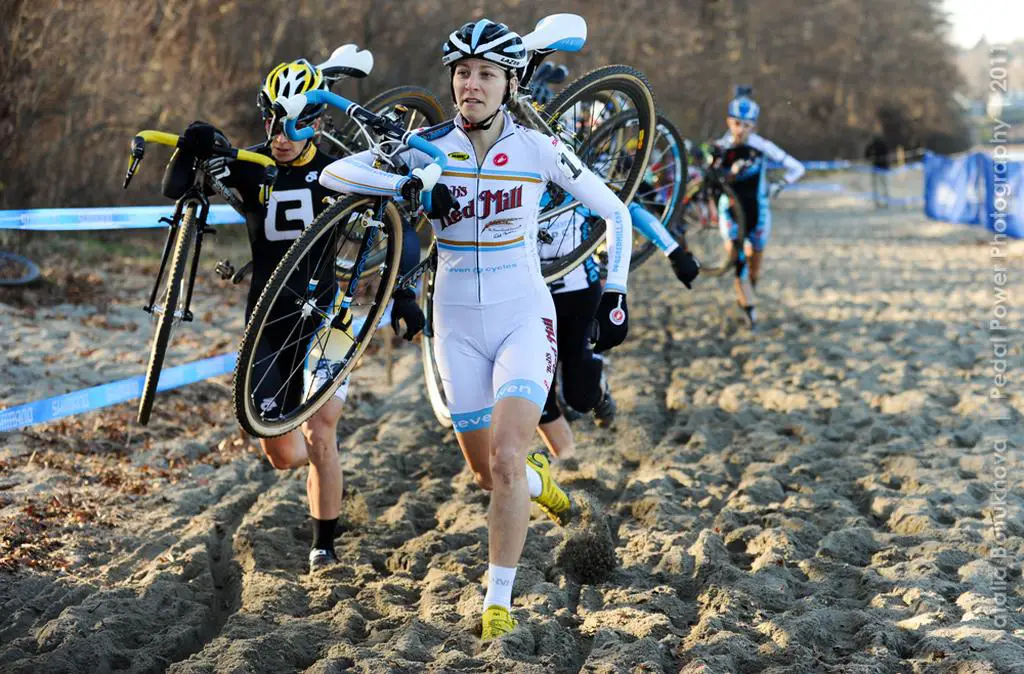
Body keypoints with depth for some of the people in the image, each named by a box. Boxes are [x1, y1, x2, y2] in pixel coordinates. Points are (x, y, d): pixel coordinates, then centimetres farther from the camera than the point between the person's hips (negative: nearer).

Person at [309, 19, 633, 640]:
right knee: (486, 473, 12)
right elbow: (333, 173, -12)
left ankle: (499, 602, -5)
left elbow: (615, 213, 2)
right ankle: (540, 480, 49)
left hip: (524, 318, -2)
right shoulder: (429, 149, -5)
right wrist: (407, 185, -27)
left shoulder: (539, 149, -8)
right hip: (458, 327, 3)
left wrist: (614, 294, -5)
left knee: (506, 460, -20)